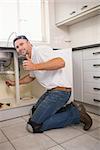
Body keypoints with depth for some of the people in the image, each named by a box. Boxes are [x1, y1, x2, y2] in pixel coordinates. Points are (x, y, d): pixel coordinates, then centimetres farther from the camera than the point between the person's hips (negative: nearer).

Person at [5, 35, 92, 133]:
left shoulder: (40, 50, -13)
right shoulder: (31, 59, 17)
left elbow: (61, 62, -29)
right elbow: (31, 77, 33)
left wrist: (35, 66, -31)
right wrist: (14, 83, 30)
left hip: (60, 91, -10)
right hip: (50, 91, 10)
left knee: (33, 126, -10)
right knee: (35, 111, 25)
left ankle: (76, 113, -2)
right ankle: (68, 108, 17)